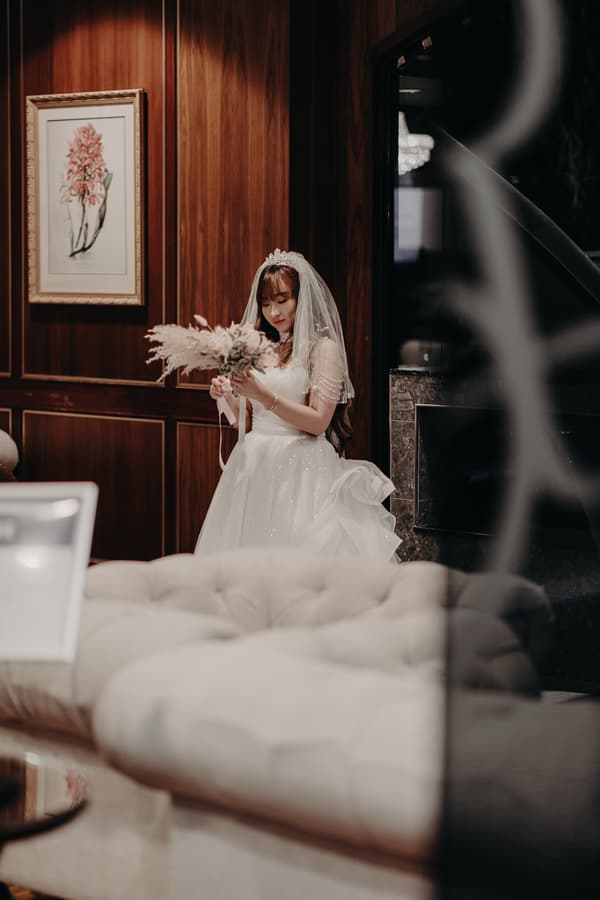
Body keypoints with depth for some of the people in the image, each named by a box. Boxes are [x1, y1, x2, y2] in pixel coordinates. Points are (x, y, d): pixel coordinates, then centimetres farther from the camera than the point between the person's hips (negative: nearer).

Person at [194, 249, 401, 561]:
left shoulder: (323, 348, -4)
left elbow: (318, 421, -13)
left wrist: (265, 396, -19)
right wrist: (228, 395, -3)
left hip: (300, 470, -6)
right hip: (255, 465, 6)